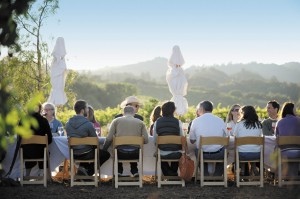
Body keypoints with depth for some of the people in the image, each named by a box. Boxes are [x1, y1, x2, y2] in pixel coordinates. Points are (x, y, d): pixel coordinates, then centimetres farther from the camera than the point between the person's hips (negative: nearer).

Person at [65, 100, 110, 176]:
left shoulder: (68, 124, -2)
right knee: (106, 154, 17)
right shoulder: (88, 124, -20)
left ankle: (83, 168, 16)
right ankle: (89, 171, 4)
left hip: (73, 155, 6)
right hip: (85, 154, -6)